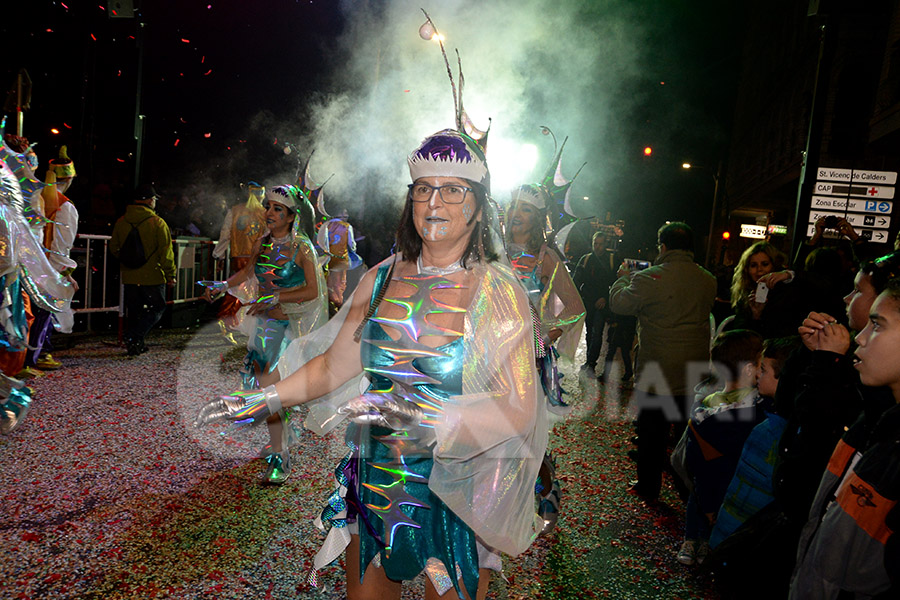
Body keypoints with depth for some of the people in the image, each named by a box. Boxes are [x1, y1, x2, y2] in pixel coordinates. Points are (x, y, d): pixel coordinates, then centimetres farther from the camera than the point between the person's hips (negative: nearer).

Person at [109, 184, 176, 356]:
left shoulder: (121, 222, 4)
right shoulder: (158, 223, -12)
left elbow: (114, 248, 14)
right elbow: (165, 252, -12)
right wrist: (170, 275, -5)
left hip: (129, 277, 5)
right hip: (153, 277, -5)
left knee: (133, 311, 15)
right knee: (157, 308, 7)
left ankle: (134, 344, 17)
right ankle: (134, 338, -8)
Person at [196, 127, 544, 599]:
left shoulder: (499, 291, -13)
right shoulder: (381, 279, 0)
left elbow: (518, 410, -21)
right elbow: (335, 364, 8)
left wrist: (426, 420, -34)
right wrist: (262, 401, 3)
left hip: (457, 494, -3)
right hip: (373, 485, 4)